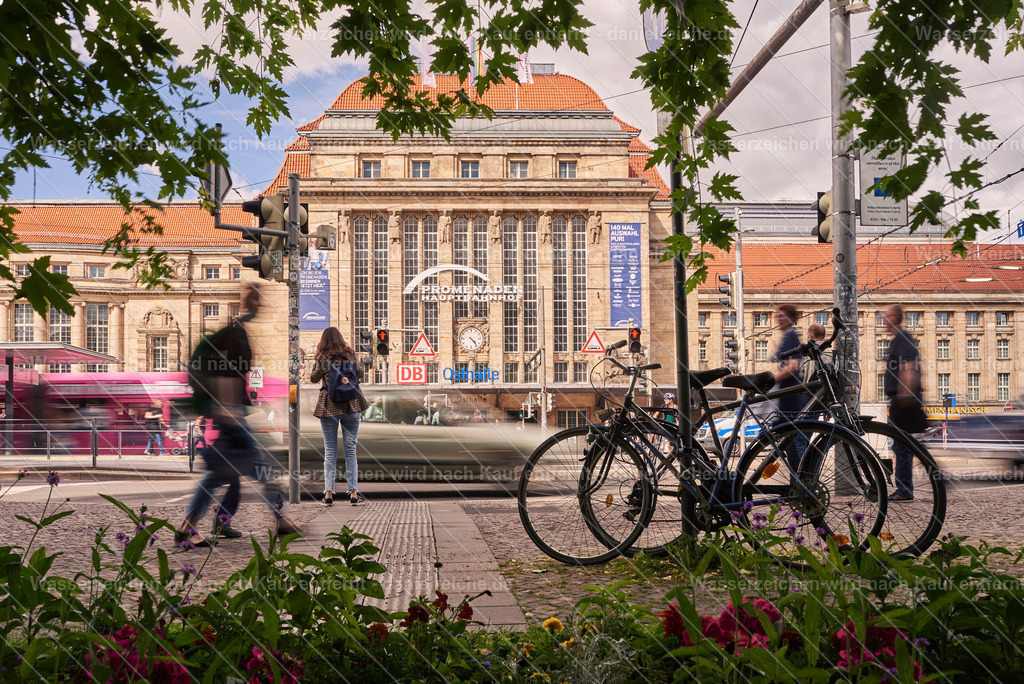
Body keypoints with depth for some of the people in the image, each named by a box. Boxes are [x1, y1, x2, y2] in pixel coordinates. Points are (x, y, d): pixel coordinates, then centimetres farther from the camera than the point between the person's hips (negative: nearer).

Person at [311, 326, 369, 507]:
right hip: (351, 404, 1)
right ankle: (354, 493, 3)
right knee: (350, 448, 5)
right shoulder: (350, 354, 3)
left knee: (329, 450, 5)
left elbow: (313, 378, 1)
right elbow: (358, 373, 10)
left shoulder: (321, 358, -2)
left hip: (328, 405, -1)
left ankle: (328, 494, 2)